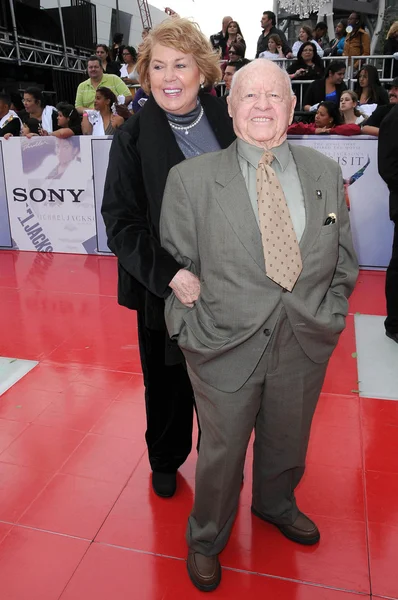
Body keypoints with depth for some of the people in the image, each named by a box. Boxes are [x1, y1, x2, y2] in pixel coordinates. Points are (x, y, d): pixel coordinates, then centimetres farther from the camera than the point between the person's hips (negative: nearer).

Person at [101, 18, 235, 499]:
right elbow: (120, 221, -12)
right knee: (166, 381, 16)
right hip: (164, 288, -1)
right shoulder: (133, 137, -7)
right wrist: (168, 273, -25)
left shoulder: (229, 125, 0)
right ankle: (165, 460, 44)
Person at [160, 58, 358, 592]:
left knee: (287, 442, 25)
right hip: (225, 348, -3)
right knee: (221, 452, 15)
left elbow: (343, 261, 8)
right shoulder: (191, 178, -8)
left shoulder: (327, 173, 2)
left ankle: (276, 505, 59)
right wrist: (192, 333, -7)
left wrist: (329, 318, 2)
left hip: (305, 347, 4)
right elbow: (175, 265, -5)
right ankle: (206, 538, 45)